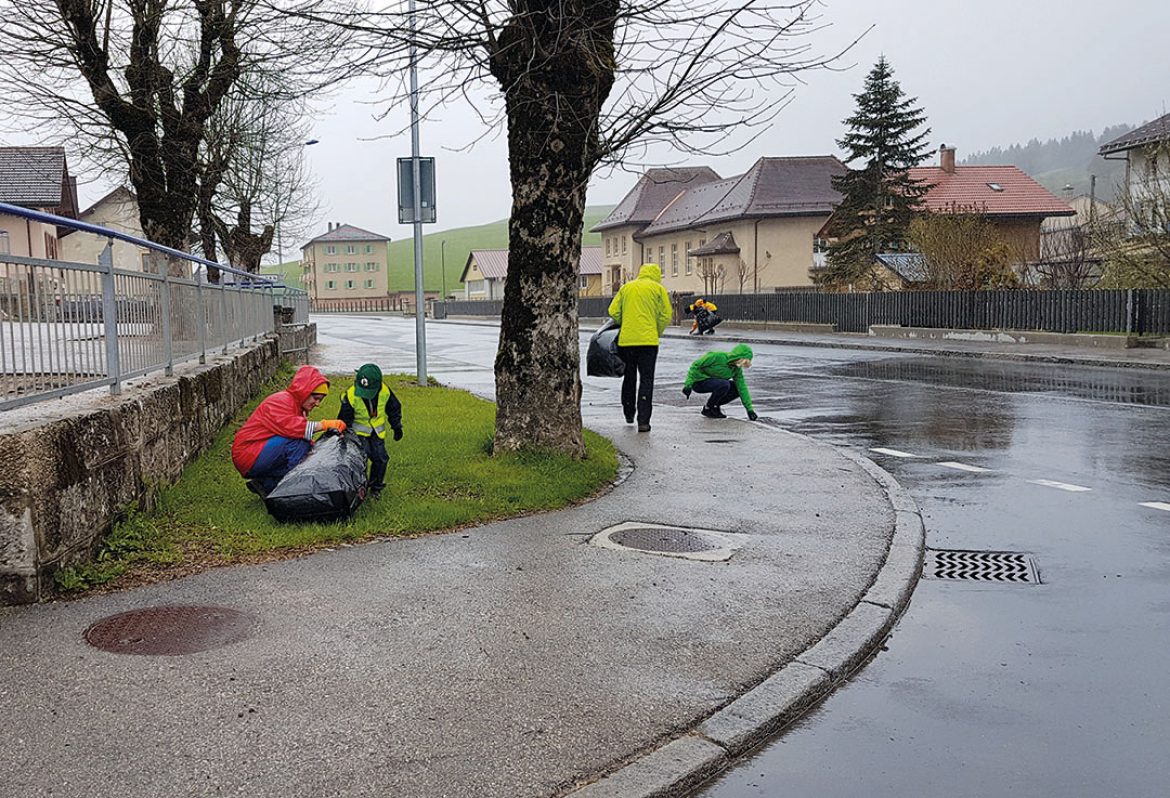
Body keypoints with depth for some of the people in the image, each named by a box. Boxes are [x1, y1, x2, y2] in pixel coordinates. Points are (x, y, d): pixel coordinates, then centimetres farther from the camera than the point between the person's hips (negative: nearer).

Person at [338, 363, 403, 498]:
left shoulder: (385, 392, -18)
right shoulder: (350, 396, -25)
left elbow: (394, 409, 3)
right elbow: (345, 420, -13)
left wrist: (397, 427, 7)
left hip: (377, 431, 3)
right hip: (359, 431, -3)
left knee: (380, 457, 0)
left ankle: (376, 487, 19)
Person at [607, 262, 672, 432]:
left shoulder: (626, 288, 11)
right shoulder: (658, 289, 2)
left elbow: (613, 312, 6)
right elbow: (666, 316, -2)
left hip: (626, 340, 3)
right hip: (648, 340, -3)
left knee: (629, 377, 18)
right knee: (646, 380, -1)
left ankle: (629, 414, 30)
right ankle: (643, 421, -8)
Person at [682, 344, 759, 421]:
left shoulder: (737, 369, -5)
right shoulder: (717, 356, -25)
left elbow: (742, 388, -3)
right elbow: (695, 365, -21)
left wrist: (750, 409, -5)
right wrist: (688, 385, -26)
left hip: (712, 382, 7)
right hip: (699, 381, -7)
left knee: (738, 389, -6)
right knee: (724, 385, -32)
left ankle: (715, 406, 7)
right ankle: (707, 409, -11)